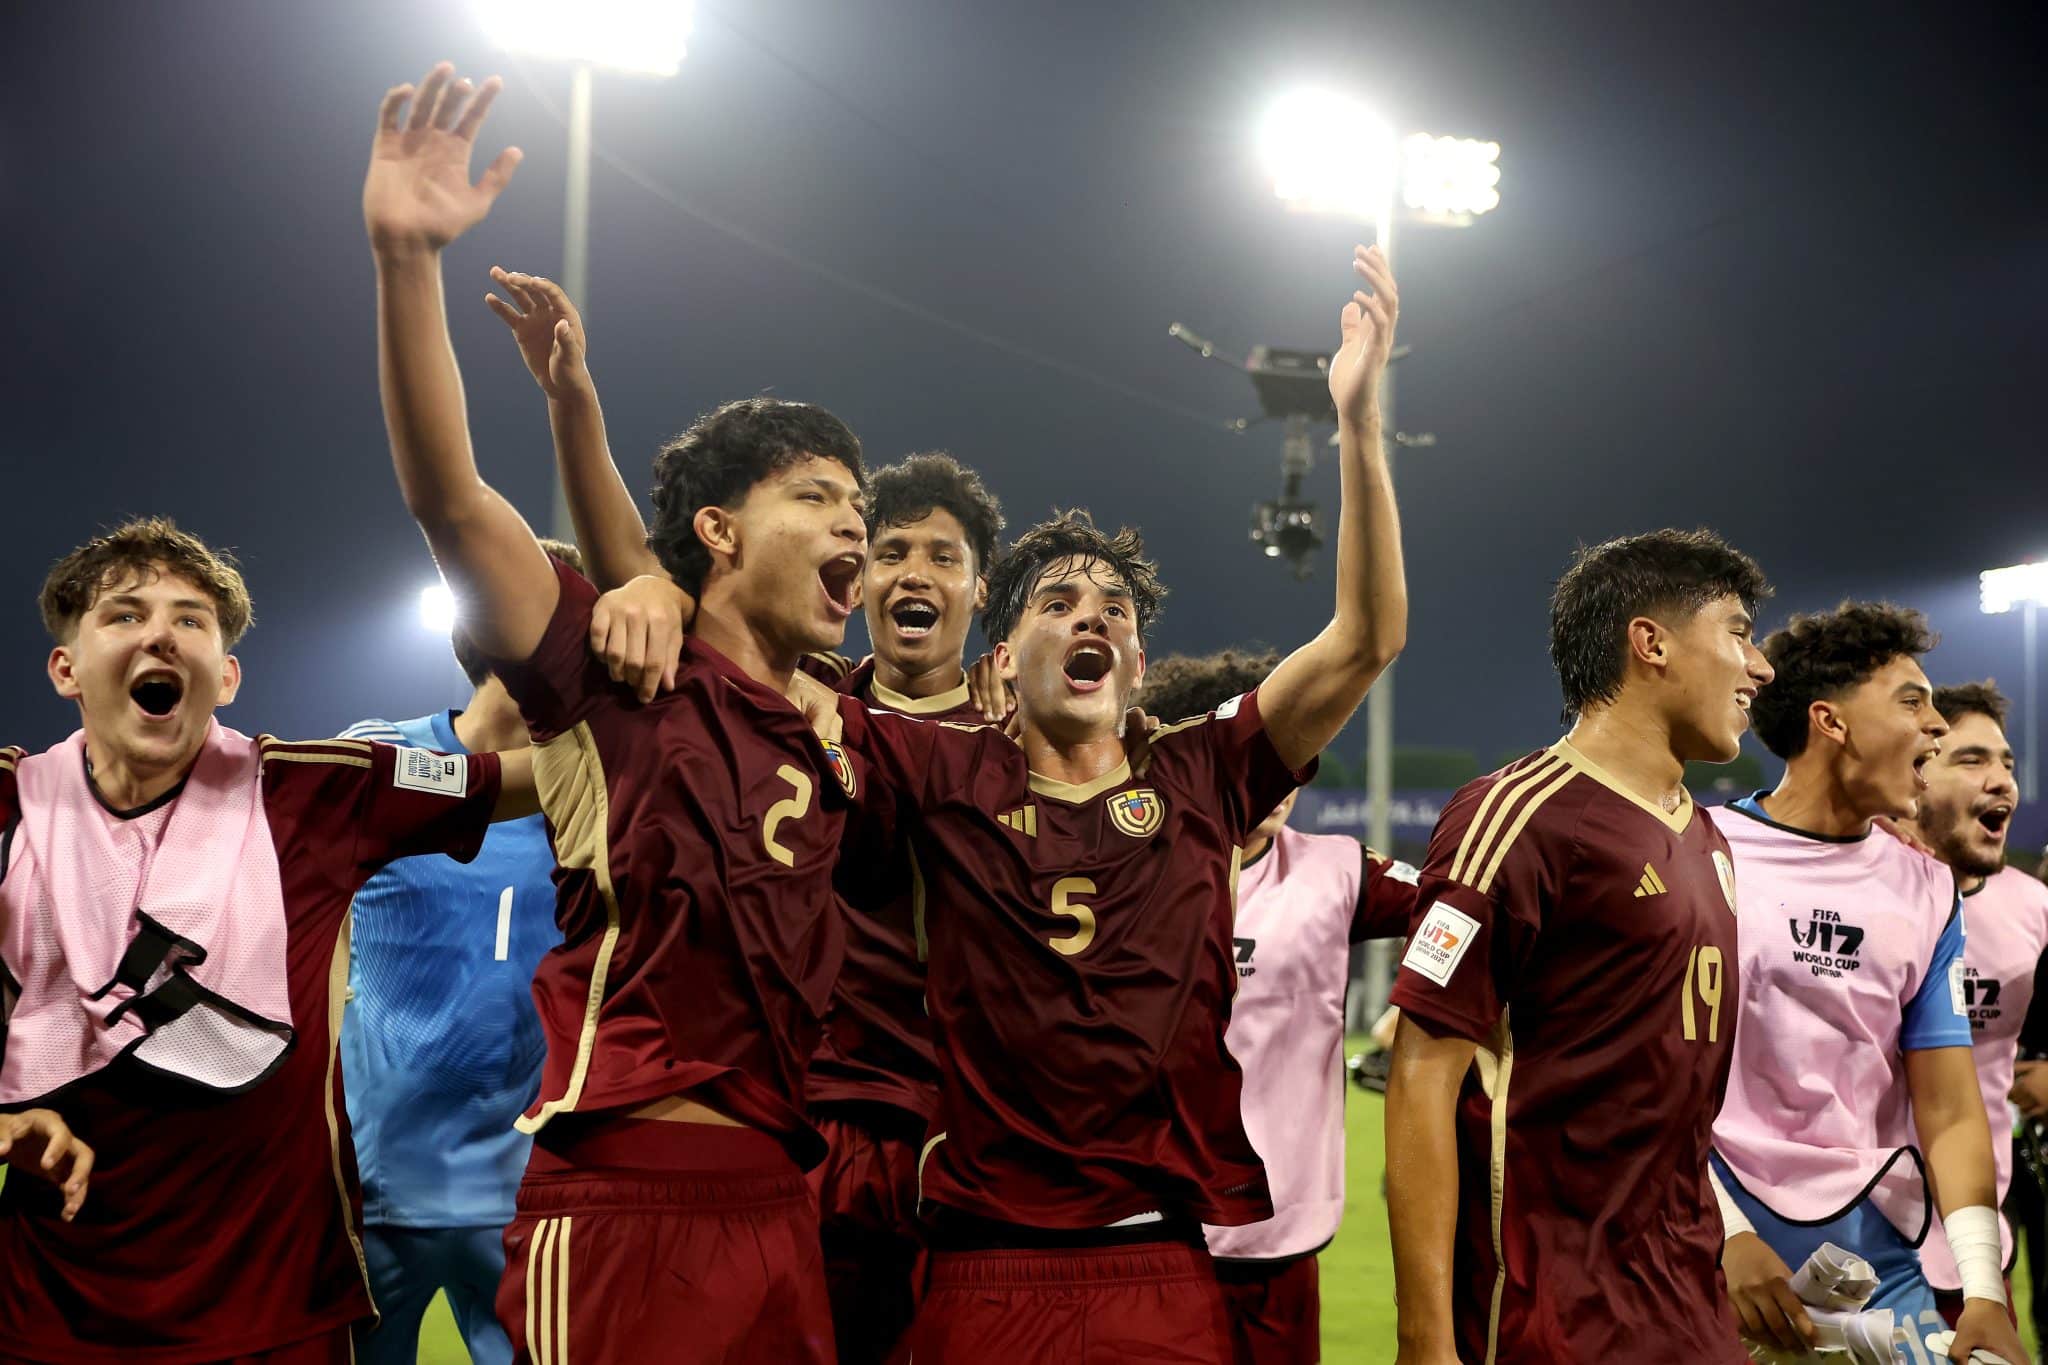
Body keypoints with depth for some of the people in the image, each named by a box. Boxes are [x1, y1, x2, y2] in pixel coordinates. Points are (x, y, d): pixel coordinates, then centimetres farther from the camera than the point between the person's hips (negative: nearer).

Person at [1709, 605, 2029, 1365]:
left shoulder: (1927, 892, 8)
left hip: (1872, 1247, 4)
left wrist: (1984, 1289, -6)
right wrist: (1726, 1235, -16)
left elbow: (1949, 1113, 5)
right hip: (1715, 1246, -4)